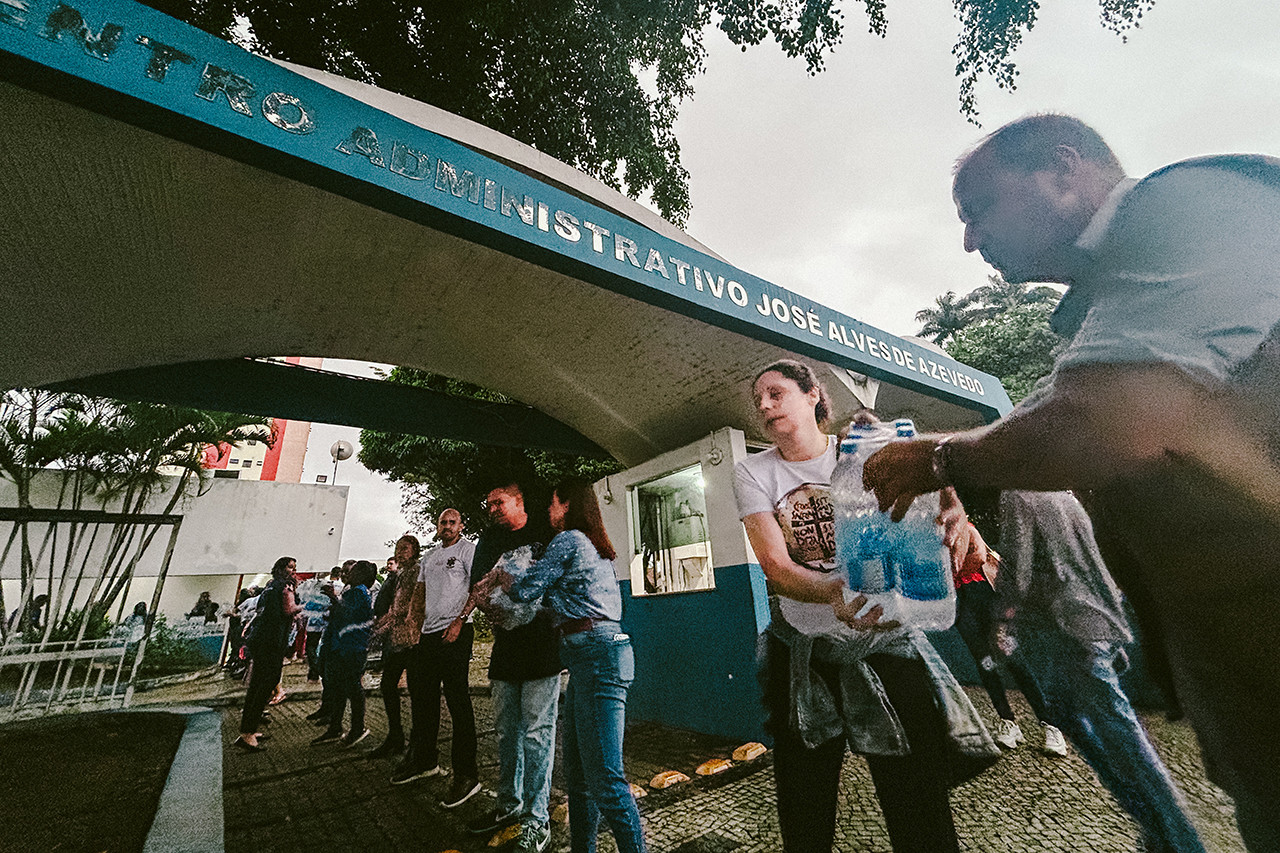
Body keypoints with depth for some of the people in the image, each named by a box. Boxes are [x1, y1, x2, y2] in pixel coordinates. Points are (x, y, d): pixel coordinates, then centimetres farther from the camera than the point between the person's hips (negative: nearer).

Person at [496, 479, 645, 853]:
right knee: (577, 771, 17)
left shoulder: (568, 539, -7)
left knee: (605, 777, -5)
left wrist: (501, 574, 15)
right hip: (592, 656, 10)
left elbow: (525, 589, -4)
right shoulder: (597, 547, 20)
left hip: (596, 654, -10)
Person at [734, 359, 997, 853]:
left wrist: (952, 510, -35)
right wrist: (834, 592, -35)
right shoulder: (753, 474, -6)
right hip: (802, 651, 1)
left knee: (920, 812, 7)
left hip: (887, 642, 0)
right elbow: (775, 567, -16)